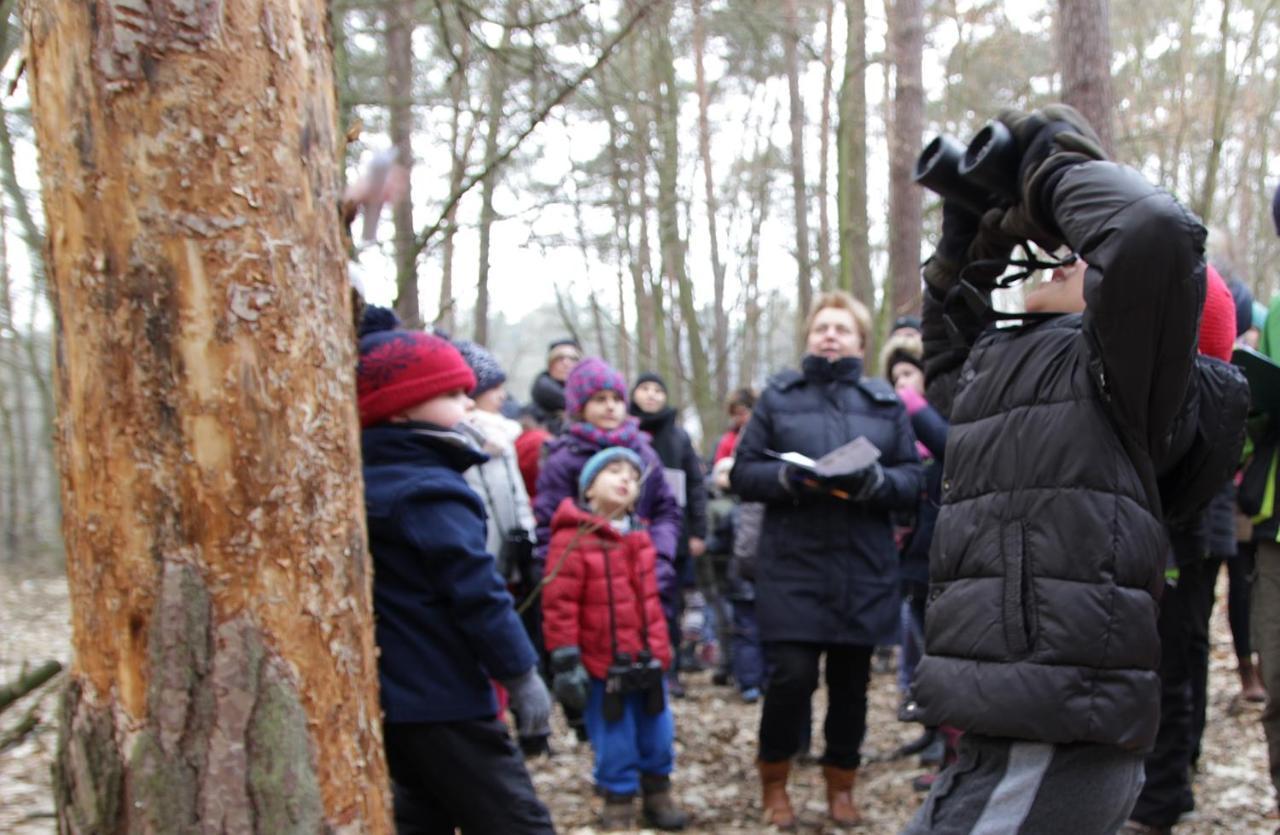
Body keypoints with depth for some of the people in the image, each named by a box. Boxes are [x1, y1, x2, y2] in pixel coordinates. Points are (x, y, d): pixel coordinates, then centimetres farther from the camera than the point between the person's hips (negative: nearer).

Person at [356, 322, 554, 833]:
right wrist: (521, 674, -14)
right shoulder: (431, 494, -18)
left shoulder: (370, 482, 10)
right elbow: (477, 594, -21)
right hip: (444, 698, -10)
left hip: (395, 695, 10)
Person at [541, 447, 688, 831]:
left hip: (645, 661, 6)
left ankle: (658, 794, 36)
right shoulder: (572, 538, -14)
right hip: (601, 666, -6)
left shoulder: (639, 537, 9)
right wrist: (565, 661, -18)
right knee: (615, 743, 5)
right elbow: (559, 606, -16)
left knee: (657, 733, 16)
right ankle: (618, 805, 24)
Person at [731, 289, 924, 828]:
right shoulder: (778, 395, 5)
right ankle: (774, 783, 16)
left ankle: (841, 784, 31)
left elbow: (912, 480, 3)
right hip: (793, 565, -2)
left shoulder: (885, 402, 8)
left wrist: (872, 480, -17)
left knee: (851, 680, 10)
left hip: (864, 569, 2)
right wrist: (791, 478, -17)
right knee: (791, 675, -9)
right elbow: (742, 473, 2)